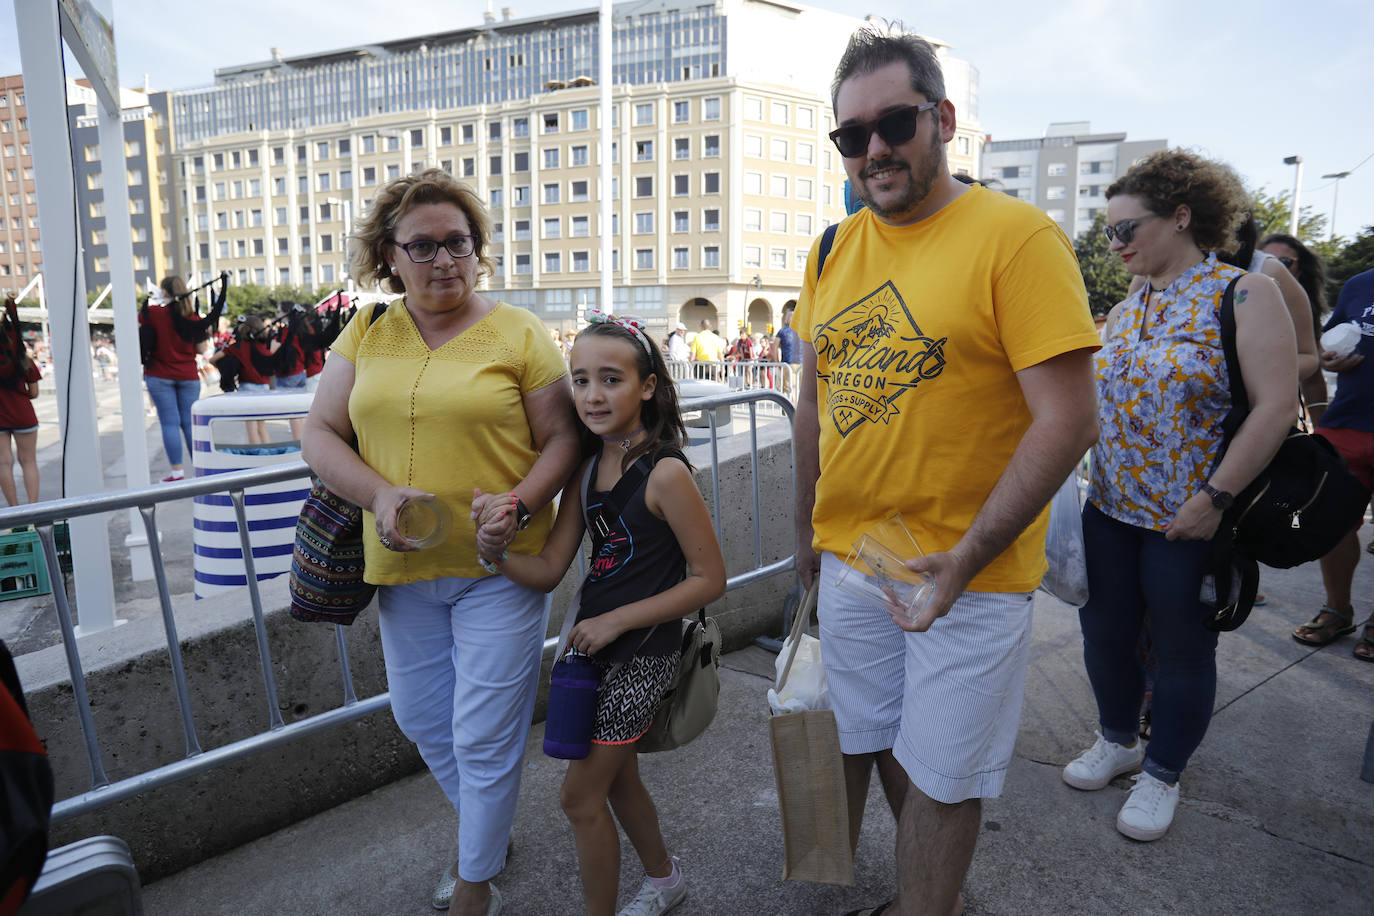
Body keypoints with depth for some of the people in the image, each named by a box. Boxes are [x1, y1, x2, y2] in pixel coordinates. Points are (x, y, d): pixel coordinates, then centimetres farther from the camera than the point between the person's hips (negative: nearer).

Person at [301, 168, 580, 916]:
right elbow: (320, 434, 3)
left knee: (484, 736, 4)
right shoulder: (366, 333, 6)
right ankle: (484, 828, 48)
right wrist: (379, 494, -14)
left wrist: (521, 504, -22)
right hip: (402, 567, 5)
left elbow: (562, 437, -5)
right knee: (419, 717, 20)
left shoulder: (518, 333, -5)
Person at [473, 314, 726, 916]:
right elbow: (549, 570, -2)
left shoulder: (665, 473, -20)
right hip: (595, 641, 8)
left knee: (580, 795, 2)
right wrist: (497, 552, -23)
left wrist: (615, 620, -18)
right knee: (617, 776, 23)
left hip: (642, 652, -7)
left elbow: (709, 578, -18)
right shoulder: (586, 470, 1)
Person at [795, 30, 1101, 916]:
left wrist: (963, 558, -21)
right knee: (878, 749, 19)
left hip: (968, 573, -5)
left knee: (937, 776, 9)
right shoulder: (834, 250, 6)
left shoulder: (1018, 236, -13)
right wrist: (809, 529, 14)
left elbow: (1068, 420, -17)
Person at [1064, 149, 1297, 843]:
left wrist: (1214, 499, -20)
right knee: (1105, 630, 15)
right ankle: (1118, 740, 39)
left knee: (1180, 650, 9)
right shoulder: (1130, 306, 8)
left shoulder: (1245, 293, -11)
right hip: (1110, 509, 6)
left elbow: (1276, 405, -17)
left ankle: (1162, 773, 30)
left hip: (1189, 521, -6)